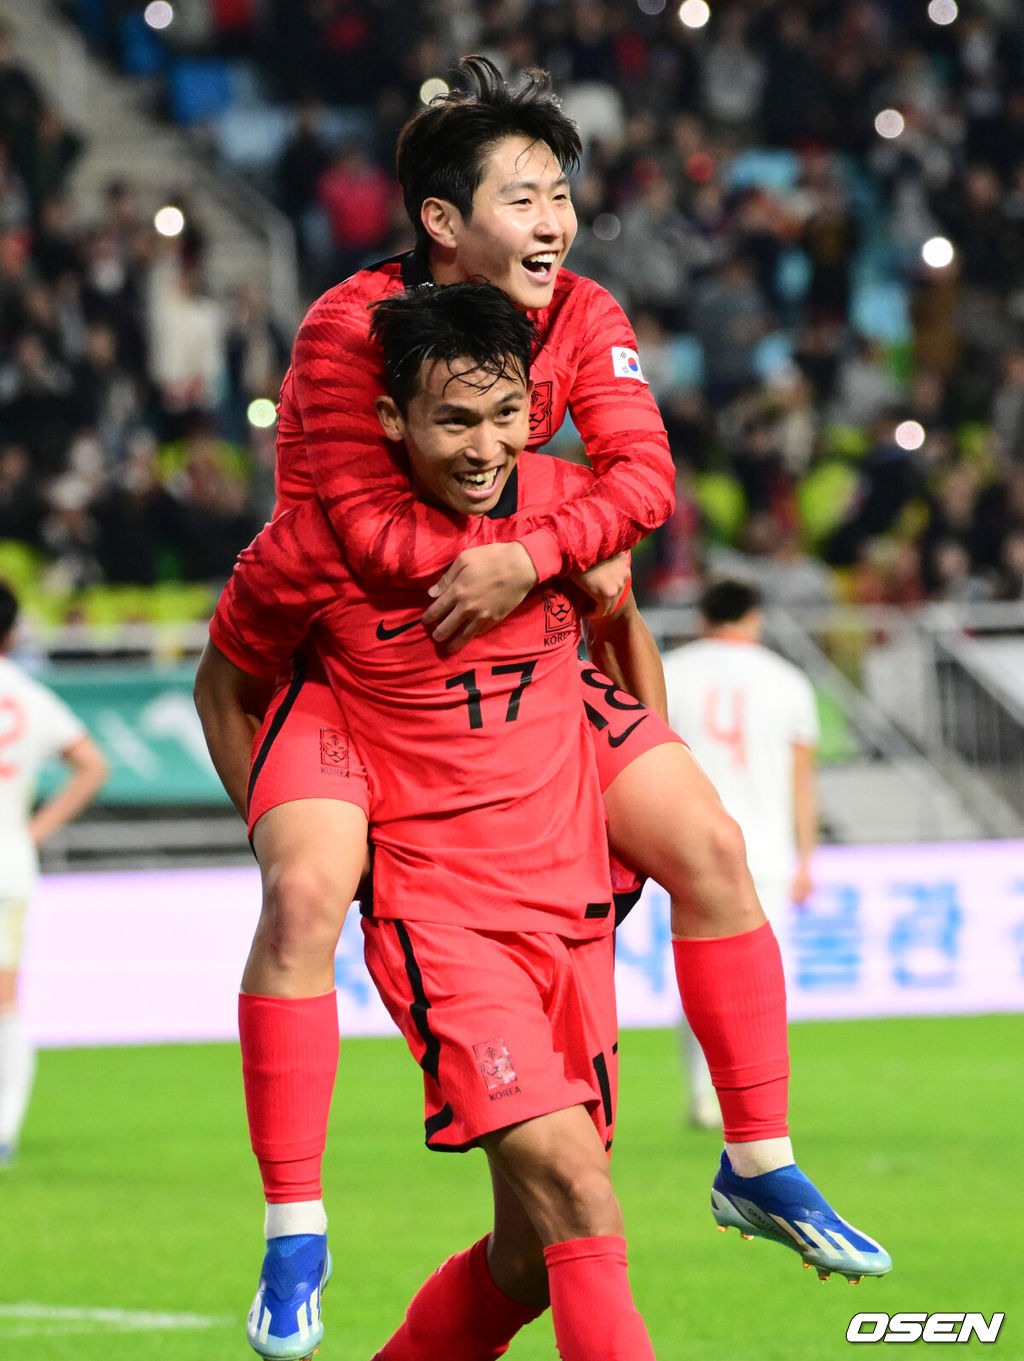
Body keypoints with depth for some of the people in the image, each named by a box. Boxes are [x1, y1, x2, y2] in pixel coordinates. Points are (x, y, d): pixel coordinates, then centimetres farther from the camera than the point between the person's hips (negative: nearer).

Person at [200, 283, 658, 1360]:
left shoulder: (573, 502, 0)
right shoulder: (316, 544, -10)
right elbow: (224, 686, 9)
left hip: (574, 906, 5)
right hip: (435, 915, -5)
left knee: (531, 1258, 7)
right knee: (573, 1190, -23)